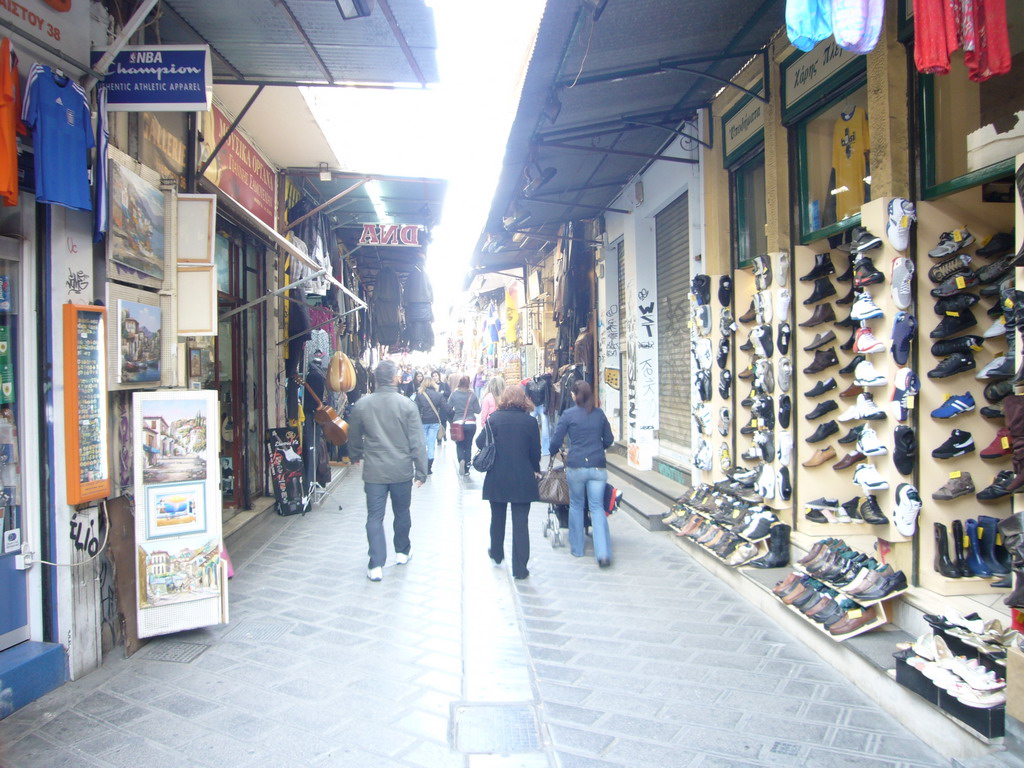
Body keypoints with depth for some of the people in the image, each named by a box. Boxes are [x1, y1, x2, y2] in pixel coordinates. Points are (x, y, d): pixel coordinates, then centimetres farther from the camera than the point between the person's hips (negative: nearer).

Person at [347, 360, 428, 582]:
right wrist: (421, 471, -1)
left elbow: (354, 437, 11)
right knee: (402, 513, 18)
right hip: (402, 471, 0)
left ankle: (376, 566, 1)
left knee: (375, 517, 5)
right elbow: (417, 442, -9)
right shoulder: (407, 404, -10)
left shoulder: (361, 404, -4)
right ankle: (402, 553, 35)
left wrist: (355, 456, 30)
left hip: (374, 471, 0)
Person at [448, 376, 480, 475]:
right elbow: (477, 410, -1)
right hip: (471, 424, 0)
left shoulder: (454, 394, -4)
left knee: (459, 445, 15)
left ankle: (461, 460, -13)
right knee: (468, 445, 12)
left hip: (458, 423, 0)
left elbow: (449, 409, 0)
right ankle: (466, 469, 13)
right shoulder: (472, 395, -5)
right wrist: (478, 402, 17)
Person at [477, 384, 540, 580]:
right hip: (523, 480, -1)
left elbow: (480, 442, -4)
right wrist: (535, 470, 17)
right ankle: (520, 568, 5)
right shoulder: (530, 421, -6)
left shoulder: (494, 418, -7)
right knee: (520, 522, 4)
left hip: (497, 479, 1)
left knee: (498, 518, 21)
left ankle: (496, 555, 41)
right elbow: (535, 451, -1)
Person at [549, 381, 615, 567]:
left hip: (576, 466, -2)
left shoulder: (568, 414, -3)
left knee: (576, 505, 15)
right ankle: (603, 553, -8)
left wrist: (554, 452, 19)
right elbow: (609, 440, 14)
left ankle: (577, 548, 25)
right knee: (597, 507, 3)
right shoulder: (599, 414, 6)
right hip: (598, 466, 2)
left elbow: (556, 440, -2)